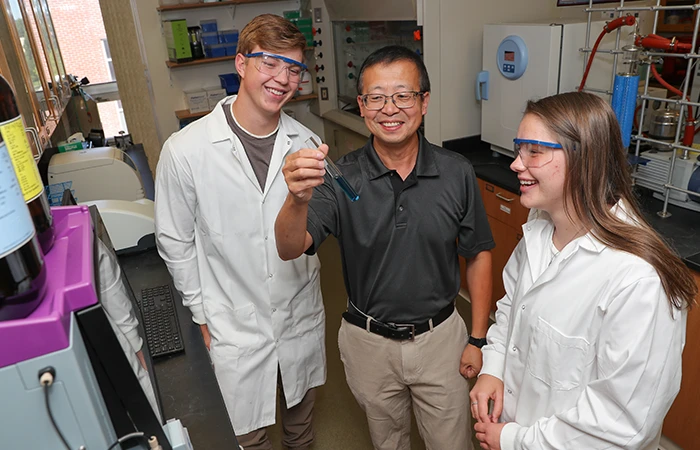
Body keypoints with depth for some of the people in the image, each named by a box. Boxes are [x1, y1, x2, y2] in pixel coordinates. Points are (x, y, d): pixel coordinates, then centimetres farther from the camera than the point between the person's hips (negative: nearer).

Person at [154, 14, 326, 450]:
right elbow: (176, 244, -6)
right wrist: (203, 314, -1)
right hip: (236, 327, -3)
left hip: (303, 315, 3)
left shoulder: (305, 143, -7)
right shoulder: (186, 150, -17)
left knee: (302, 414, 26)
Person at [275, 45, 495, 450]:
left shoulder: (457, 173, -12)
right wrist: (299, 198, -47)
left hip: (440, 336, 0)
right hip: (369, 341, 0)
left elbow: (479, 254, -2)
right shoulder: (341, 177, -15)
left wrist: (478, 338, -2)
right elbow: (290, 249, -26)